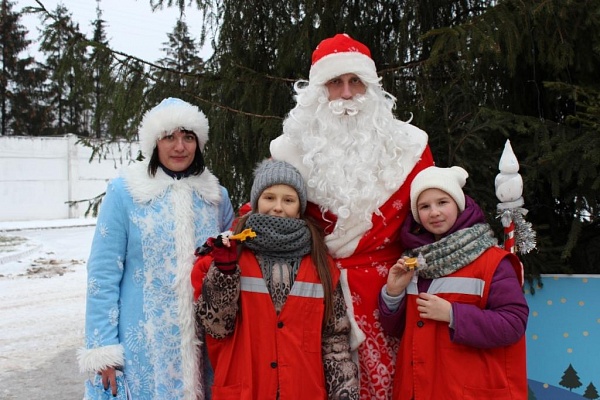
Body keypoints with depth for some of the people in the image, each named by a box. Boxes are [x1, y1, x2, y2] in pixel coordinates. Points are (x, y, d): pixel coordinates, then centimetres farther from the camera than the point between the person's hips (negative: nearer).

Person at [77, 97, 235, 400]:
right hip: (144, 349, -3)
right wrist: (103, 350, -9)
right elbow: (103, 274, -6)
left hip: (205, 345, 3)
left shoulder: (217, 195, 5)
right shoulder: (124, 192, -5)